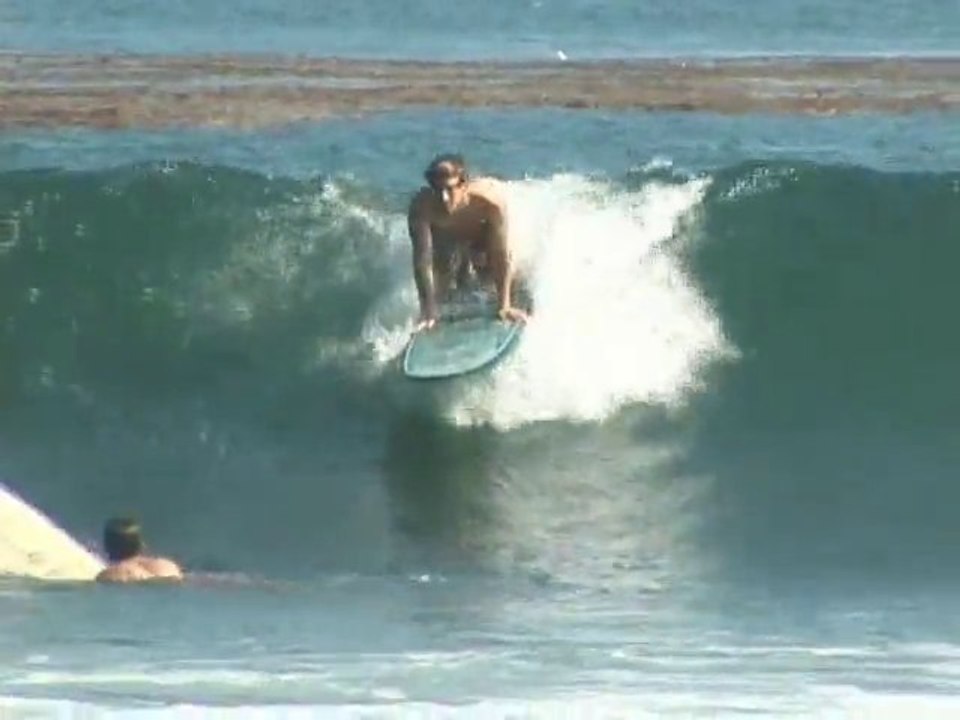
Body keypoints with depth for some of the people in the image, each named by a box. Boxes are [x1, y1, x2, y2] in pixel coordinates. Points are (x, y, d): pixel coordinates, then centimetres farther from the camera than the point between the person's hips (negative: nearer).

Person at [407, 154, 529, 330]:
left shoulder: (490, 199, -43)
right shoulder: (421, 207, -41)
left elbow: (502, 256, -37)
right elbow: (422, 259, -38)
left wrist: (504, 307, -36)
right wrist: (428, 312, -40)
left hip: (481, 236, -1)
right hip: (446, 239, 1)